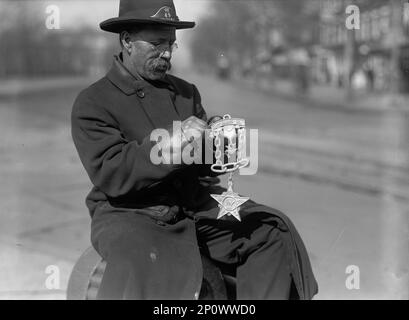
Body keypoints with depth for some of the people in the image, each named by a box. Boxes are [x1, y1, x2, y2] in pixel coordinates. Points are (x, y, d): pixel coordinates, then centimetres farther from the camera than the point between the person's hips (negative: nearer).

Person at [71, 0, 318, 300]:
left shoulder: (186, 91, 15)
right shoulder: (92, 103, -4)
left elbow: (205, 163, 15)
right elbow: (109, 175, -16)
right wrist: (170, 145, -25)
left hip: (196, 206, 6)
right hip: (130, 215, -6)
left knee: (273, 230, -4)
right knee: (146, 268, -36)